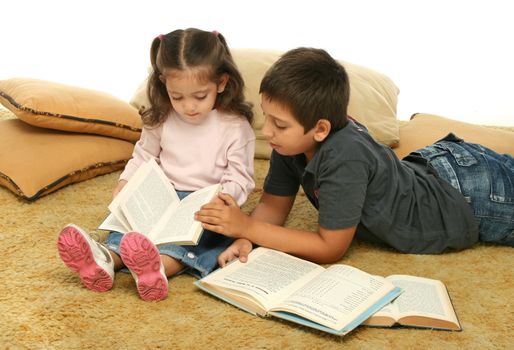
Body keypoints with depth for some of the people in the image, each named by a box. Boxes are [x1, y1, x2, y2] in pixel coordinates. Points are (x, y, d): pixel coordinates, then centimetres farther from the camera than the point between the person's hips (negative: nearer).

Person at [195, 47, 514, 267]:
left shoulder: (343, 159, -41)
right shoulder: (292, 141, -20)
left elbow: (330, 248, -33)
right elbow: (273, 206, -10)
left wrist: (247, 226, -35)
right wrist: (246, 239, -31)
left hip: (470, 195, -6)